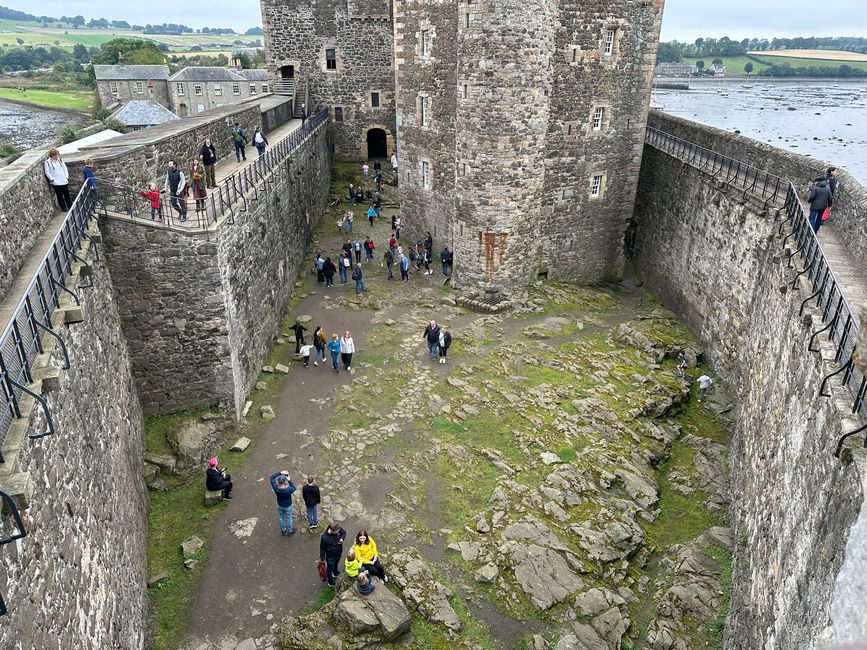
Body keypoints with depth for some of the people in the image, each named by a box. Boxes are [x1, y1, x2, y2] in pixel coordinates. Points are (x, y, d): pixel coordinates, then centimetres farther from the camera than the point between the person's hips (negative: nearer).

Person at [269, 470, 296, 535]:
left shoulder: (276, 488, -32)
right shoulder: (288, 490, -40)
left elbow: (272, 477, -21)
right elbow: (293, 488, -14)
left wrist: (280, 473, -23)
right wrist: (289, 480, -18)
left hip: (280, 506, 3)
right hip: (288, 506, -3)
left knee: (281, 518, 26)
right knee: (289, 518, 22)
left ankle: (283, 530, 47)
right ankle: (289, 531, 42)